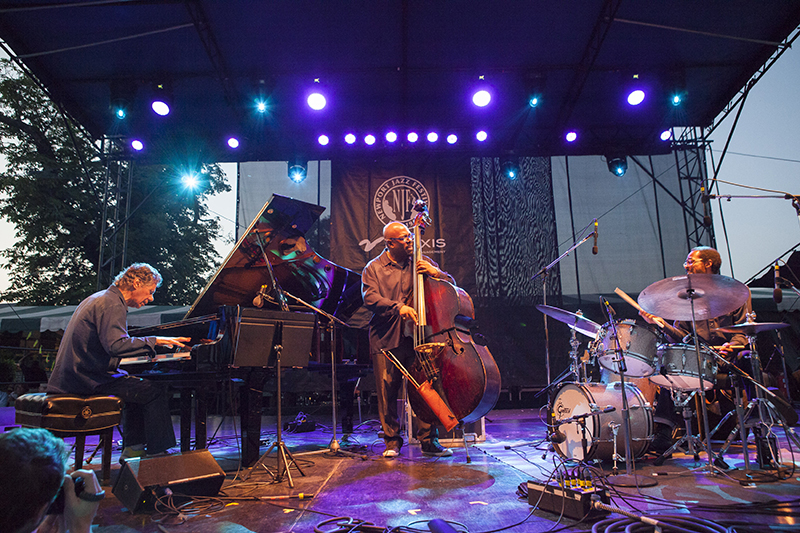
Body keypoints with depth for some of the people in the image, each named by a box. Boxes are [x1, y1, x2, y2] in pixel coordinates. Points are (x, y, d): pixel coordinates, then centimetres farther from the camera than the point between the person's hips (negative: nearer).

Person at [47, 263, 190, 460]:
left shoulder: (101, 298, 17)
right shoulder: (112, 305, -17)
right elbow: (116, 345, -32)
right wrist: (155, 341, -25)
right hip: (89, 380, -11)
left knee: (137, 385, 25)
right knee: (155, 391, -14)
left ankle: (132, 447, 22)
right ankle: (157, 452, -7)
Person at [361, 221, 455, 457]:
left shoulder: (421, 262, 13)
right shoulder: (374, 268, 7)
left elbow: (451, 285, 11)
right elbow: (370, 298, -9)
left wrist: (435, 272, -9)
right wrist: (398, 307, -22)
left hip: (417, 336, 1)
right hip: (386, 339, -1)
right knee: (387, 390, 1)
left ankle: (429, 440, 10)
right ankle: (392, 441, 20)